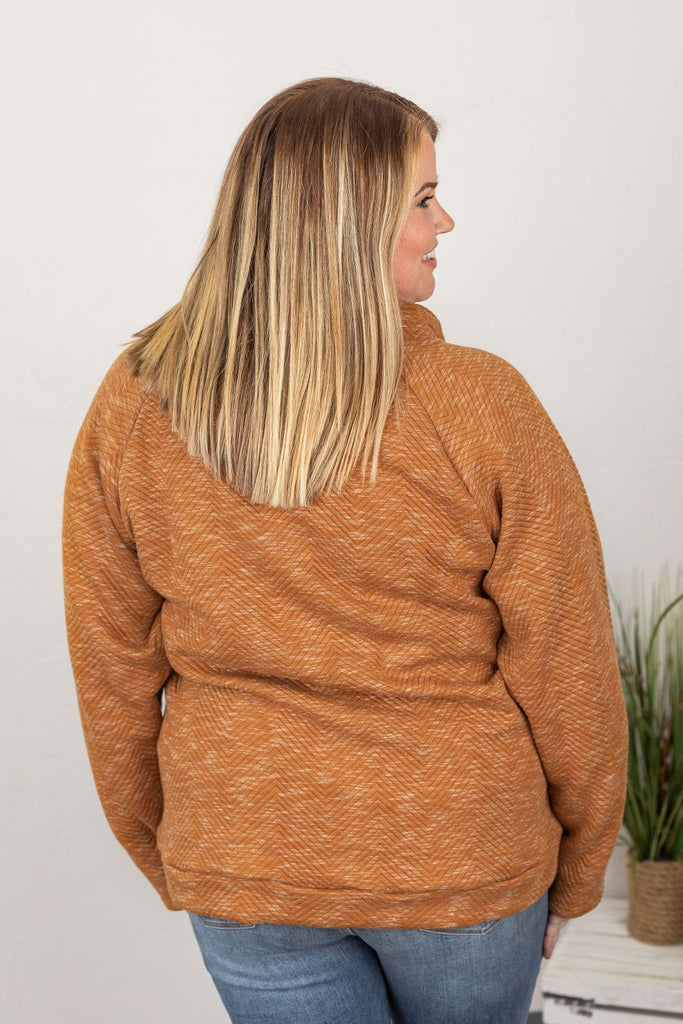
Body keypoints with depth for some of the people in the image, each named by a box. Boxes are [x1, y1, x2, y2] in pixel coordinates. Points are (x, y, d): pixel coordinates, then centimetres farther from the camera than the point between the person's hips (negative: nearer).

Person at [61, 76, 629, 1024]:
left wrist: (165, 857, 15)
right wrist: (575, 873, 6)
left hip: (242, 872, 2)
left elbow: (112, 676, -1)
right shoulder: (481, 405, -19)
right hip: (466, 864, -1)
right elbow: (567, 671, -11)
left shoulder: (130, 410, -10)